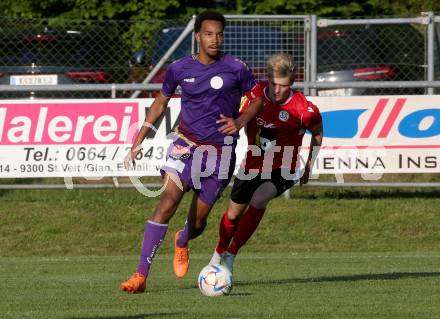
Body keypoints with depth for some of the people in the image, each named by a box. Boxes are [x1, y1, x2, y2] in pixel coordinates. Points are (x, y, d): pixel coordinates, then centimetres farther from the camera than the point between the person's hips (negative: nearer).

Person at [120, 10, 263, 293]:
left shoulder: (235, 68, -5)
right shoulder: (180, 68, 1)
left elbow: (258, 99, 7)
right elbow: (161, 101, 15)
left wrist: (240, 122, -12)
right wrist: (139, 141, 12)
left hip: (220, 153, 0)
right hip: (185, 147, 0)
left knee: (198, 220, 6)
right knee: (167, 203, -21)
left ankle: (182, 242, 47)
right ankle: (141, 275, -22)